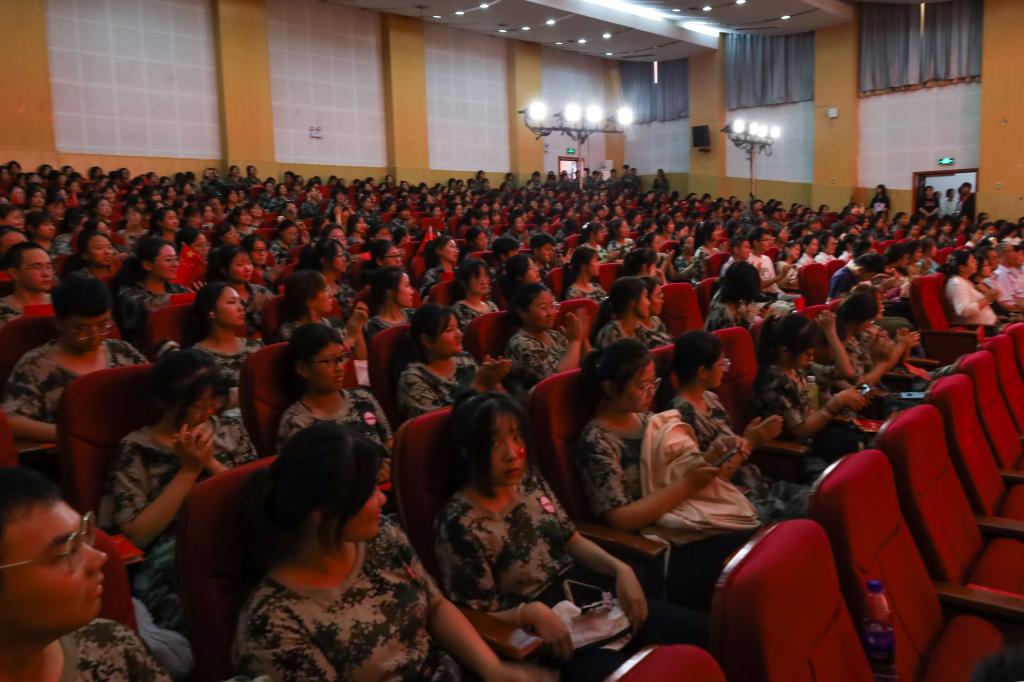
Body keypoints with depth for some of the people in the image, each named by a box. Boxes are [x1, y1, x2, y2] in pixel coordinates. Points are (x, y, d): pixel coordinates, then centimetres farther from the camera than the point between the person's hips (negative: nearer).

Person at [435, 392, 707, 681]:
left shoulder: (530, 478, 1)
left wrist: (620, 568, -6)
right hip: (538, 633, -7)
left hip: (583, 591, 7)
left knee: (697, 628, 1)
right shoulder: (459, 525, -20)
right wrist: (530, 612, -31)